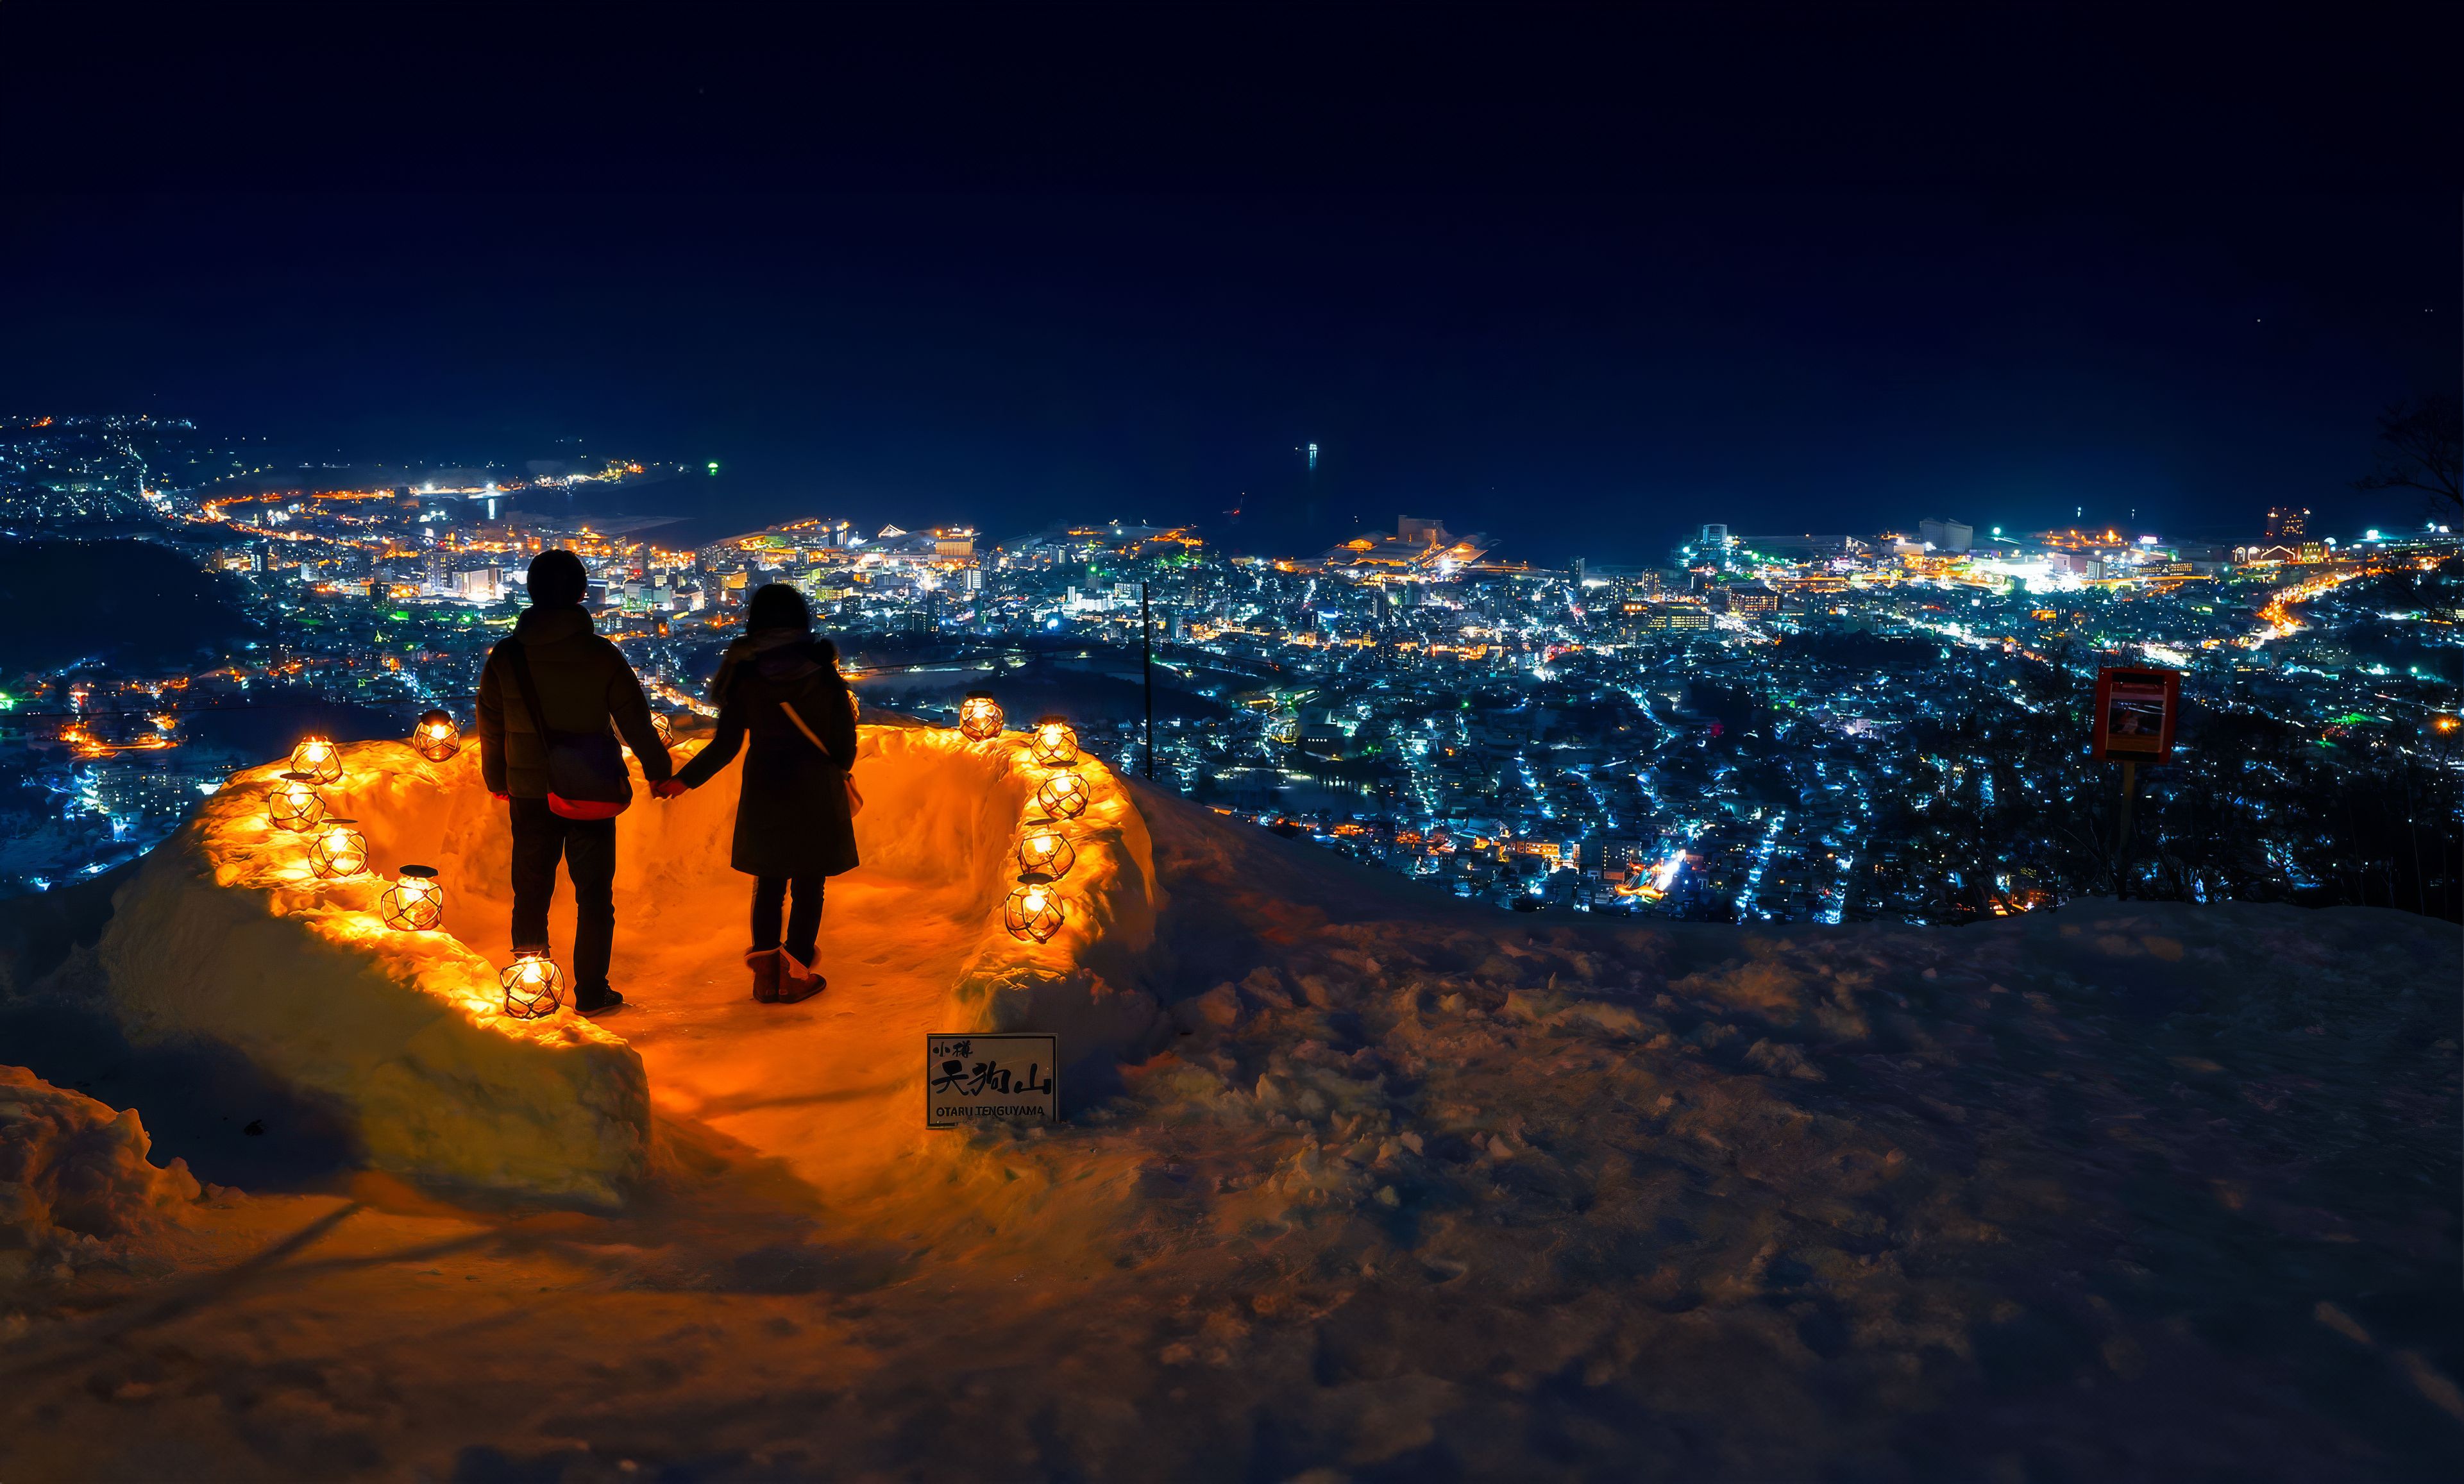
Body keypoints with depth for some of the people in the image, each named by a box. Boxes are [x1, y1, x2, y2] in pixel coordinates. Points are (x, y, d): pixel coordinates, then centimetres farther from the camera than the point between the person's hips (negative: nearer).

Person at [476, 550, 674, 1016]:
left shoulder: (505, 657, -4)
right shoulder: (602, 655, -11)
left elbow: (490, 728, 6)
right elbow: (635, 720, -3)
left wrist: (497, 780, 23)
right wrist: (659, 770, 13)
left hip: (530, 796, 2)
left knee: (531, 895, 13)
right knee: (595, 897, 8)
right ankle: (592, 992, 11)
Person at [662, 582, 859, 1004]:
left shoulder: (745, 677, -5)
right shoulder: (823, 674, -8)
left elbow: (725, 746, -6)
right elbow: (844, 745, -5)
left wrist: (683, 780, 6)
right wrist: (836, 772, 16)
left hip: (764, 792, 2)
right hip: (815, 795, -2)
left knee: (768, 883, 15)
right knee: (809, 885, 7)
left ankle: (766, 975, 18)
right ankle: (795, 976, 9)